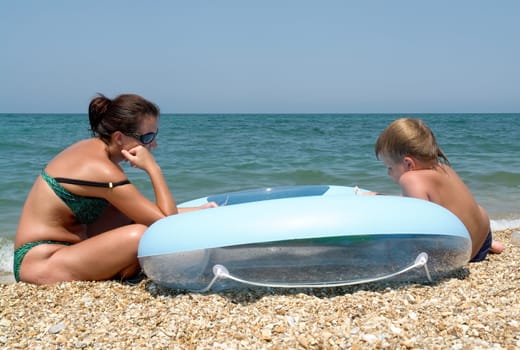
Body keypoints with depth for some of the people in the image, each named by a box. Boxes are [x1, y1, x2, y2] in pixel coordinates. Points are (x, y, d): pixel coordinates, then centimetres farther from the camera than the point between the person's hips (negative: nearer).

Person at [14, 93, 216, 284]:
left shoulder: (92, 148, 4)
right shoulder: (102, 171, -24)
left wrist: (195, 212, 8)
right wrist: (152, 167, -16)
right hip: (41, 264, -10)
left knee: (135, 207, 8)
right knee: (139, 234, -25)